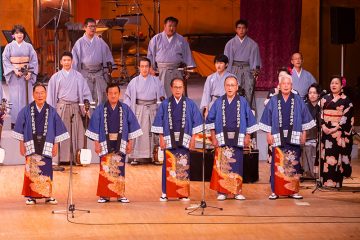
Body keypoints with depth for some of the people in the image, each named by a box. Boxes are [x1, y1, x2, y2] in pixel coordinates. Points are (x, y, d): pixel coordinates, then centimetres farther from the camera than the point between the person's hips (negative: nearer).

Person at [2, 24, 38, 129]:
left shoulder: (28, 46, 6)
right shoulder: (9, 46, 3)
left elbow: (34, 60, 4)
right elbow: (5, 60, -2)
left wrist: (30, 73, -8)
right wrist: (14, 70, -13)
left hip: (26, 76, 1)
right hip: (14, 75, -1)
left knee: (26, 96, 2)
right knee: (14, 98, -3)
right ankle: (14, 121, -1)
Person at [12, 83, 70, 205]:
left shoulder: (51, 111, 4)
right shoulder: (26, 111, 2)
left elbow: (58, 129, 7)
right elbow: (20, 128, 6)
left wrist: (55, 145, 4)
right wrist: (21, 144, 2)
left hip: (46, 146, 1)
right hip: (31, 145, -1)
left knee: (46, 170, 1)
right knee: (31, 170, -3)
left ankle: (48, 195, 10)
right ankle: (31, 196, 4)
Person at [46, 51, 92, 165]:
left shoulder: (78, 76, 9)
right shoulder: (56, 77, 9)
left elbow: (86, 92, 9)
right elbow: (51, 95, 10)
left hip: (75, 107, 0)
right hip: (61, 107, 0)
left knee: (76, 133, -3)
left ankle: (76, 157, 0)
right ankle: (62, 158, -2)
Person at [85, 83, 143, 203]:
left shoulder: (125, 109, 4)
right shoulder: (100, 109, 2)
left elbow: (132, 125, 6)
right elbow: (95, 126, 3)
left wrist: (130, 142, 3)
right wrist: (96, 143, -1)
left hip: (120, 143, 1)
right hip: (105, 144, -1)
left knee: (119, 169, 4)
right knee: (105, 169, 0)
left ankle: (120, 194, 10)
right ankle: (104, 195, 5)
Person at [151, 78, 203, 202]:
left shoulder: (190, 104, 5)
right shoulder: (165, 104, 7)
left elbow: (196, 121, 4)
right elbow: (159, 121, 7)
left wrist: (193, 138, -2)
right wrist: (161, 138, 1)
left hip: (184, 140, 0)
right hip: (169, 140, 0)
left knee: (184, 167, 0)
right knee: (169, 167, -1)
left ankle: (183, 194, 7)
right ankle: (165, 193, 5)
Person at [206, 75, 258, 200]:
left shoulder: (242, 102, 4)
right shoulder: (218, 102, 5)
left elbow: (250, 119, 7)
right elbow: (211, 120, 8)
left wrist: (247, 136, 3)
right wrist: (213, 136, 2)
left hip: (237, 138, 0)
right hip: (222, 138, 0)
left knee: (237, 165, 0)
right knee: (222, 165, -4)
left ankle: (237, 191, 8)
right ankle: (222, 191, 2)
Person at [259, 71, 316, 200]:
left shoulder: (298, 101, 7)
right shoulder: (273, 101, 7)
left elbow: (305, 118, 9)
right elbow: (267, 119, 8)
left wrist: (304, 133, 4)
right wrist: (269, 134, 2)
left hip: (294, 137, 0)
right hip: (278, 138, 0)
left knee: (293, 164, 0)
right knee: (278, 165, -4)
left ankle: (293, 191, 6)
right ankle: (275, 191, 0)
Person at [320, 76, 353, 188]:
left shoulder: (346, 100, 1)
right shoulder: (325, 99, 11)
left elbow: (347, 117, -5)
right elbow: (320, 114, 8)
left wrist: (336, 128, -14)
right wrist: (323, 126, -9)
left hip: (339, 133, -3)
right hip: (326, 131, 3)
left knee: (337, 156, -5)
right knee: (326, 155, 0)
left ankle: (336, 182, -2)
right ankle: (326, 181, 3)